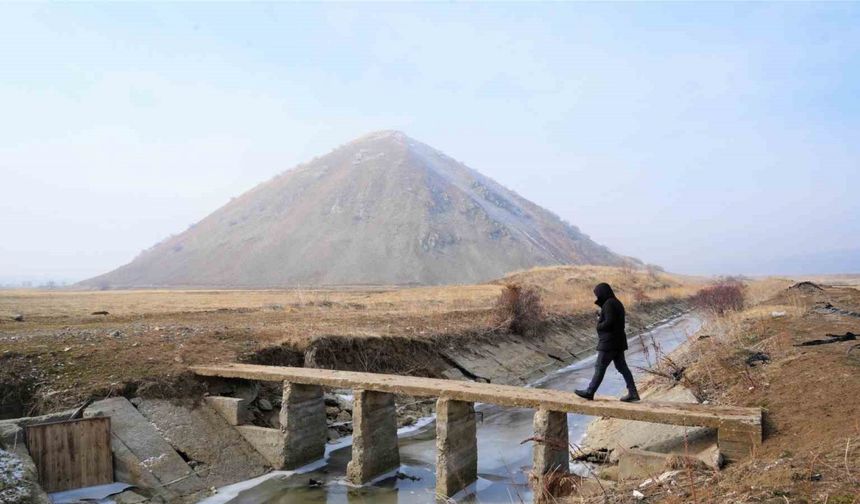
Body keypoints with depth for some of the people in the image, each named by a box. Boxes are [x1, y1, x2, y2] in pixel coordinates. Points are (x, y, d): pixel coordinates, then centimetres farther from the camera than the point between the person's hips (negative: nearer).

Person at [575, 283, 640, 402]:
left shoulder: (609, 304, -16)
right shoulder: (617, 303, 15)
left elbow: (609, 322, -23)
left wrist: (599, 326, -6)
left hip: (609, 343, -10)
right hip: (618, 342, 10)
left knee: (600, 367, -1)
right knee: (622, 367, 10)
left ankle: (590, 392, 7)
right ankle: (633, 393, 7)